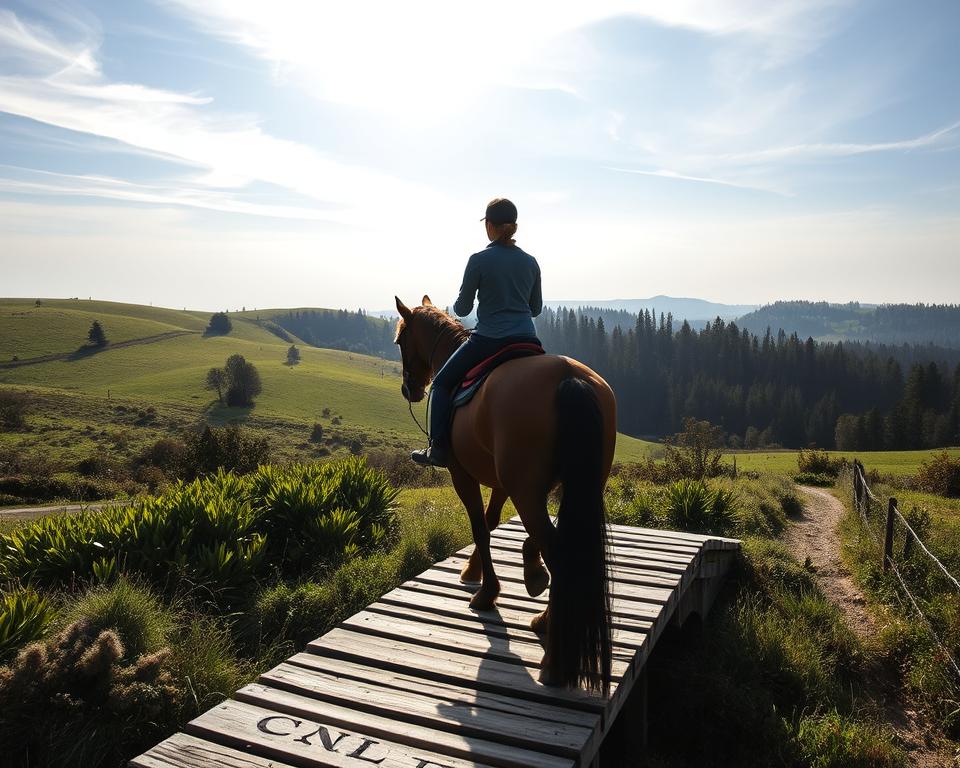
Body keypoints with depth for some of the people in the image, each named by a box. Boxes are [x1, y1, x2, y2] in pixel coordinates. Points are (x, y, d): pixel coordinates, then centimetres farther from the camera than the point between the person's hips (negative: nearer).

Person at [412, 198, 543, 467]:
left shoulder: (479, 260, -6)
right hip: (527, 341, 5)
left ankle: (439, 448, 4)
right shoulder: (530, 262, 7)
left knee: (442, 383, 12)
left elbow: (462, 309, -1)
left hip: (488, 340, -4)